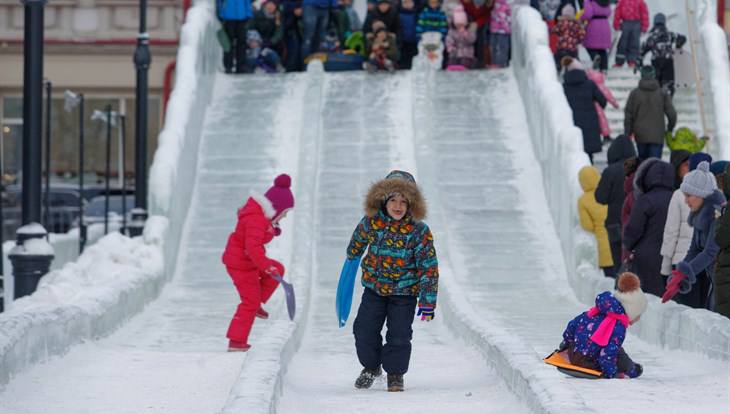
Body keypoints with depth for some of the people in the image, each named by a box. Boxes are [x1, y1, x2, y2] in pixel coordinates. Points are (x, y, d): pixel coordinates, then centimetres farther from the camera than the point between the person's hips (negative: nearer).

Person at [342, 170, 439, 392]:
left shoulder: (419, 231, -19)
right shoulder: (371, 223, -13)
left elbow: (429, 268, -15)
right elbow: (358, 240, 13)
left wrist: (428, 301, -16)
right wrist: (352, 259, 31)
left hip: (404, 292, -2)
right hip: (374, 288, 3)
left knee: (399, 335, -4)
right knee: (364, 330, 5)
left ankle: (395, 373, 17)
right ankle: (371, 366, 30)